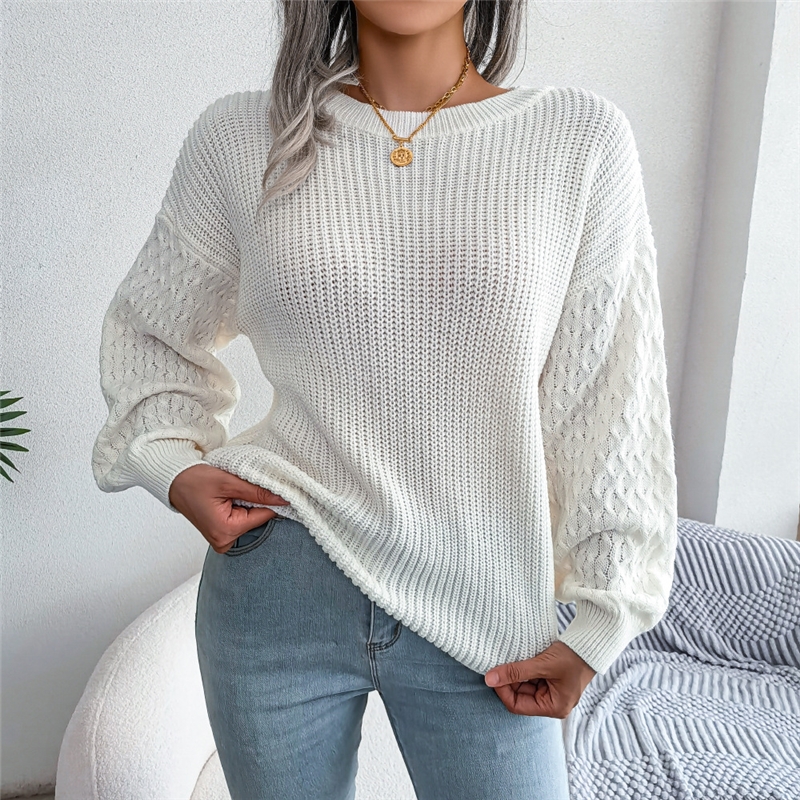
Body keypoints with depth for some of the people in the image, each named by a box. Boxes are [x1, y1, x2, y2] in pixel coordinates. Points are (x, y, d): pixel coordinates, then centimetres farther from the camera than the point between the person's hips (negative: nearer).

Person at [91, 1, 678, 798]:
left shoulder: (582, 139, -5)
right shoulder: (239, 137, -2)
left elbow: (611, 399, -3)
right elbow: (148, 330, 13)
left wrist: (602, 621, -1)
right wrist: (171, 463, -3)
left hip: (480, 612, 0)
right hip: (276, 589, 1)